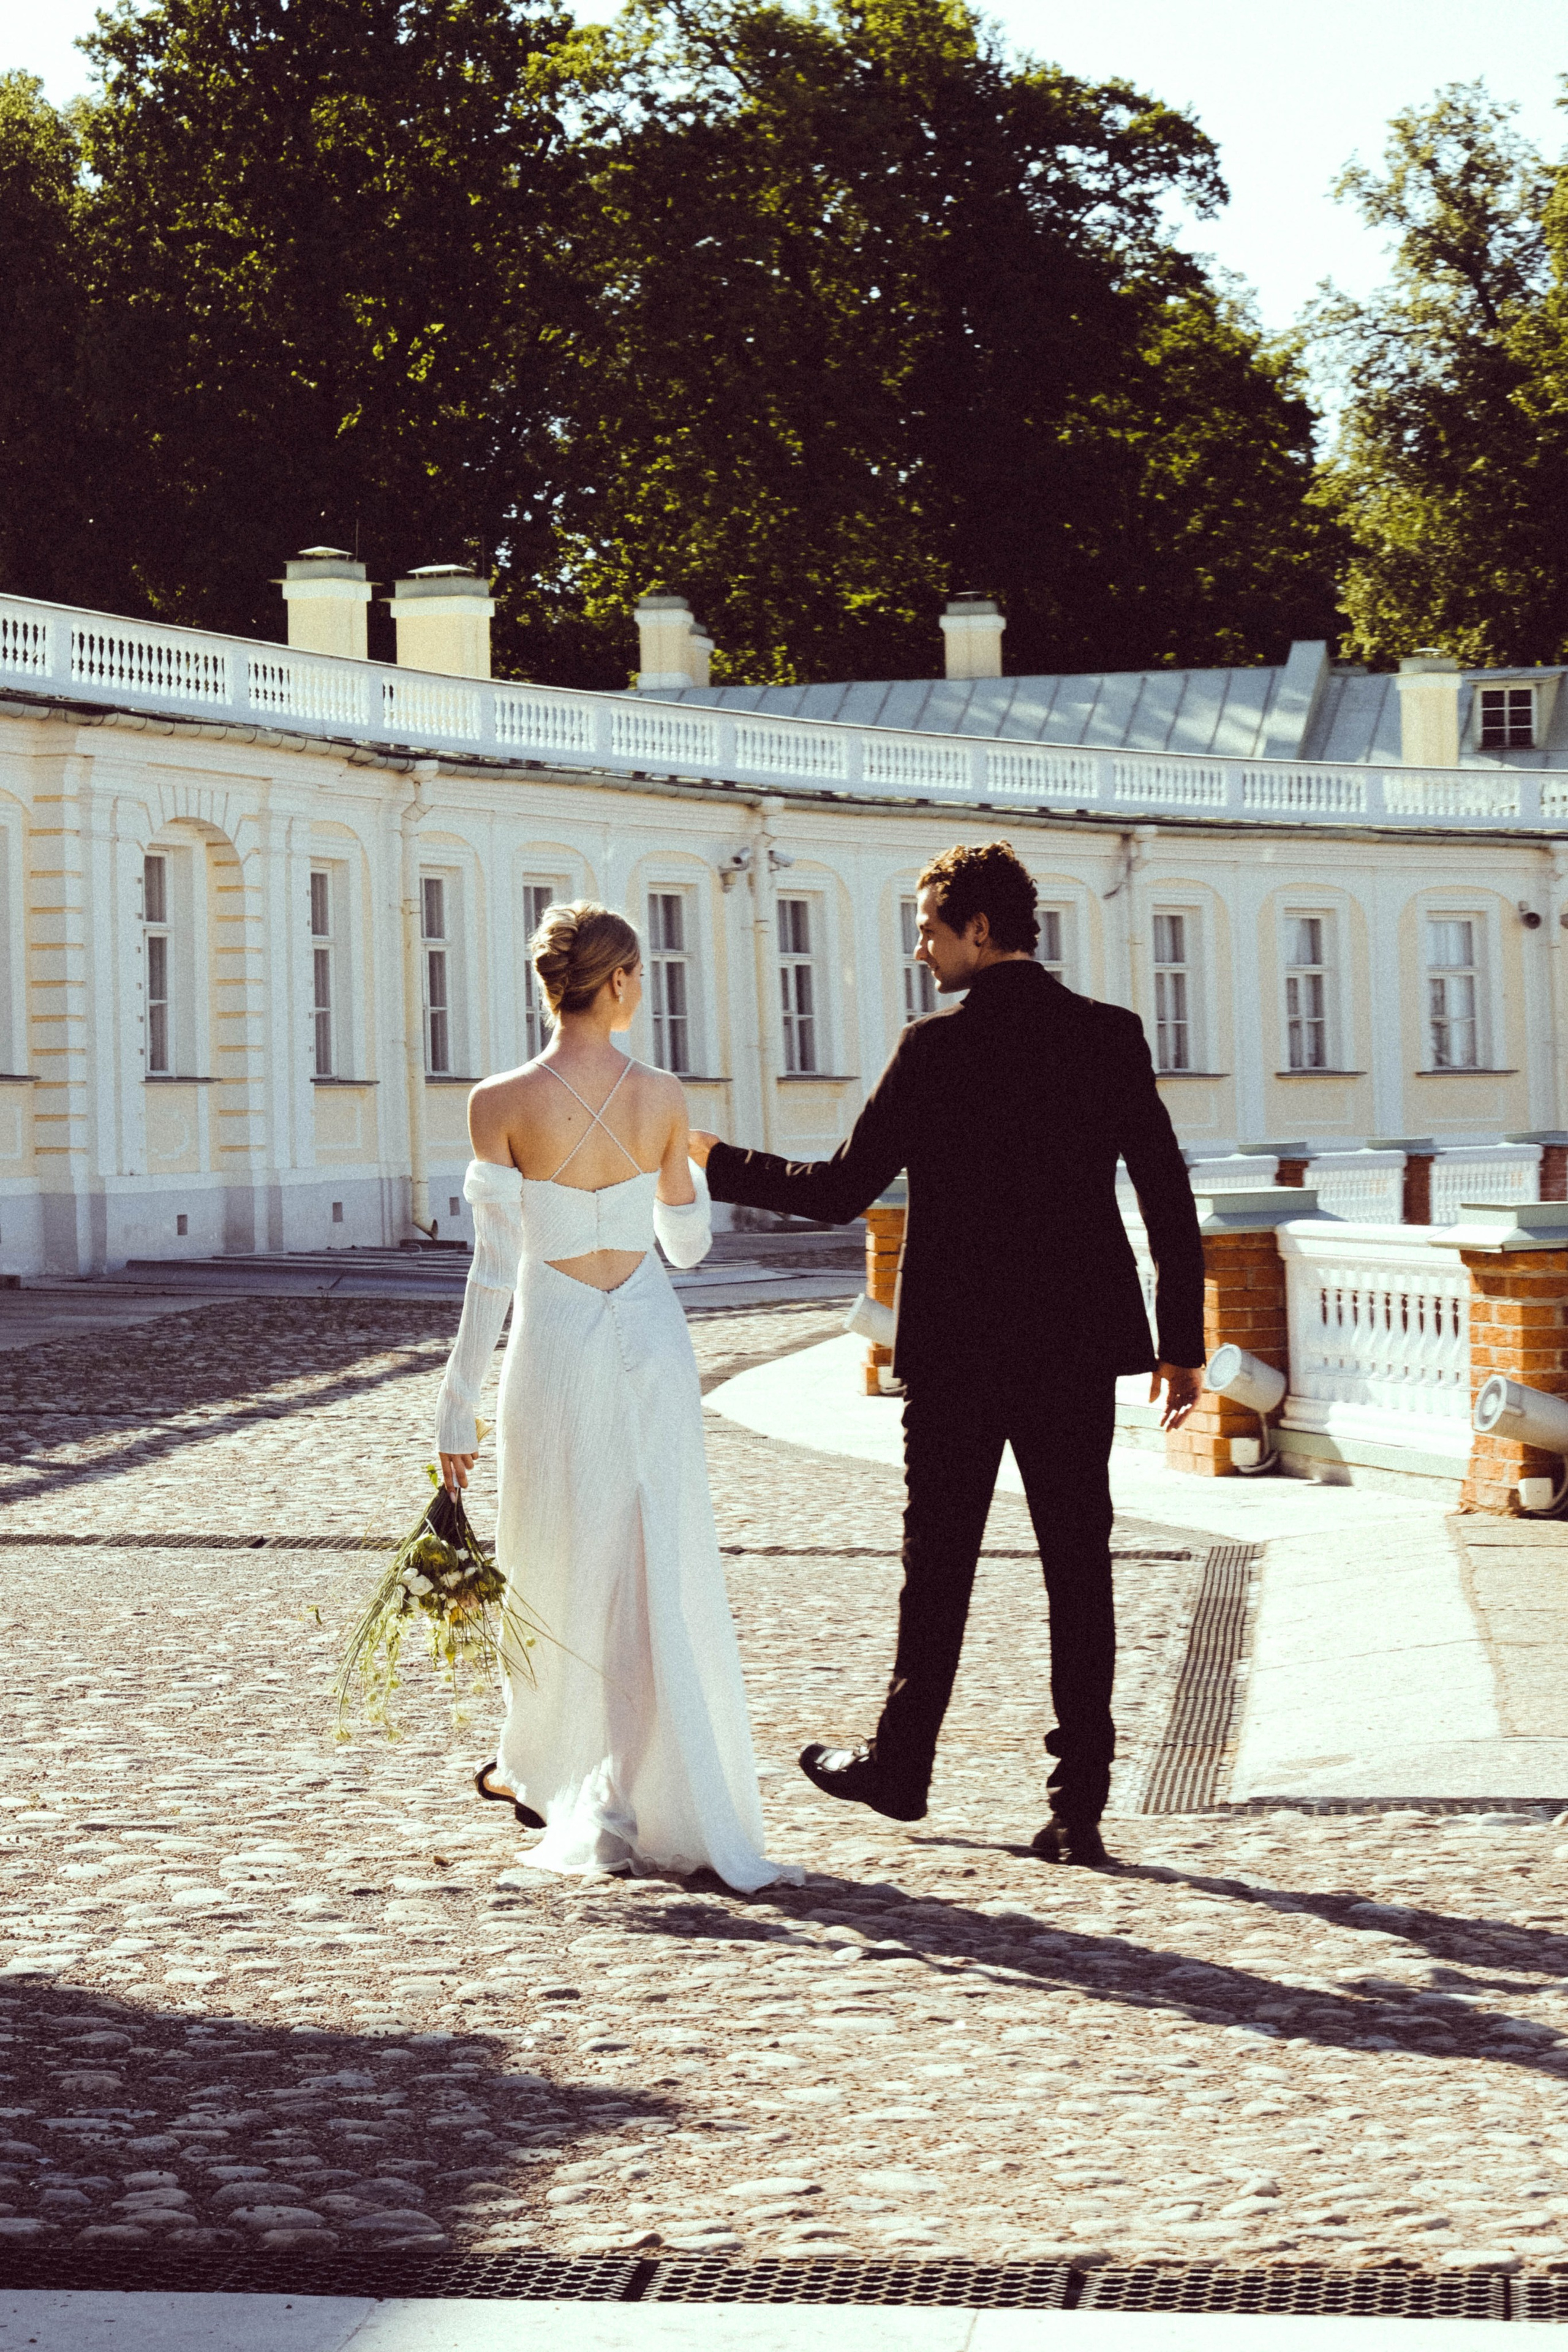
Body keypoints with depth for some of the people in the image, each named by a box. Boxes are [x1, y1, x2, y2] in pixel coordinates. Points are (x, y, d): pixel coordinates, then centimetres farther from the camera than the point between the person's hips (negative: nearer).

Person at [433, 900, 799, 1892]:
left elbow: (494, 1269, -11)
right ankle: (677, 1803, 5)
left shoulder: (502, 1104, -10)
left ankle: (544, 1768, 25)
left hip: (556, 1346, -1)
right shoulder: (661, 1096, -3)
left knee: (553, 1570, 14)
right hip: (651, 1338, 2)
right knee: (664, 1571, 5)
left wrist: (460, 1409, -5)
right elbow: (688, 1243, 8)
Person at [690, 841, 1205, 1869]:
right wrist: (1183, 1343, 7)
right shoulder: (1112, 1036, 1)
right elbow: (1171, 1200, 0)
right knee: (1079, 1570, 4)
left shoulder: (936, 1049, -10)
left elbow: (840, 1191, -7)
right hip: (1079, 1344, 2)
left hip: (959, 1349, -2)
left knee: (940, 1562, 13)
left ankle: (902, 1765, 28)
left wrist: (715, 1162, 7)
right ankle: (1080, 1806, 1)